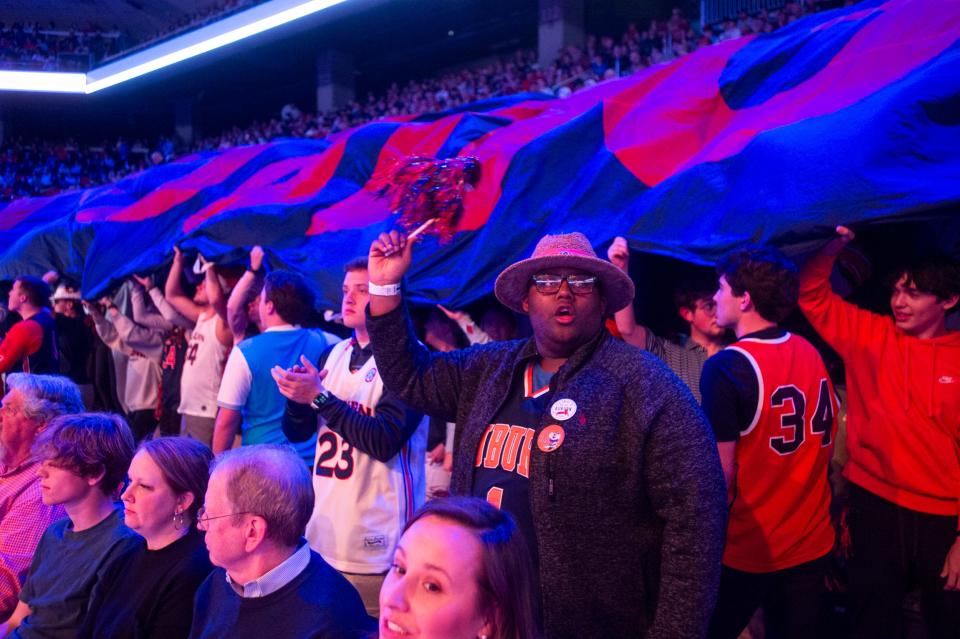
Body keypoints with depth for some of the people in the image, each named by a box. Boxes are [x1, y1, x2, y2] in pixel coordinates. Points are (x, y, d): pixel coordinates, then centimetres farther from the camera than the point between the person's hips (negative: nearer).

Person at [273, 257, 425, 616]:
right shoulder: (332, 354, 10)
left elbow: (385, 441, -20)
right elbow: (296, 432, 11)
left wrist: (319, 397, -20)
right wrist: (298, 397, -11)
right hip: (322, 533, 7)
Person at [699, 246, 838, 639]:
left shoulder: (726, 366, -19)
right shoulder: (811, 353, 2)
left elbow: (720, 476, -19)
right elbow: (828, 442, 11)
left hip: (747, 549, -6)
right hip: (812, 543, 6)